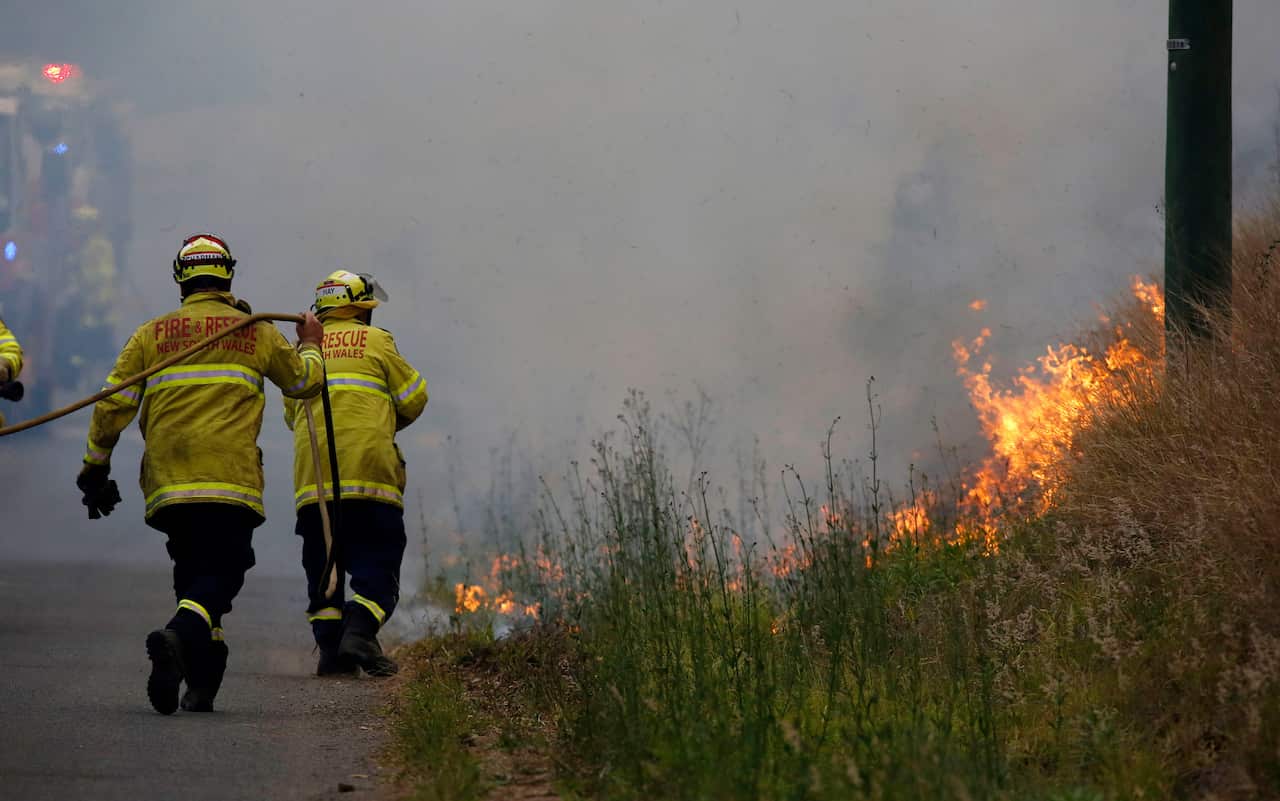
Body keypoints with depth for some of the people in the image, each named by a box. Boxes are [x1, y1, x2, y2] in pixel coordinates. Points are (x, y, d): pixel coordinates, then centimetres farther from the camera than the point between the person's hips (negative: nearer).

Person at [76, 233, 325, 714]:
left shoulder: (152, 335, 10)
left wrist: (95, 466, 16)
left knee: (193, 573, 16)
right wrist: (311, 345, 44)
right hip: (231, 477, -3)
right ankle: (178, 637, -35)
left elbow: (114, 404, 7)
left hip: (167, 484, 3)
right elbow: (304, 381, 23)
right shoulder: (255, 332, 9)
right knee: (220, 575, -5)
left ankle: (203, 682, 12)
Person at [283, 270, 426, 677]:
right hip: (369, 470, -4)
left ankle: (330, 647, 0)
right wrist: (388, 422, 27)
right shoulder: (375, 341, 6)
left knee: (322, 567, 10)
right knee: (377, 565, -2)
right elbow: (413, 398, 8)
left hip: (313, 476, 4)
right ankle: (359, 631, -22)